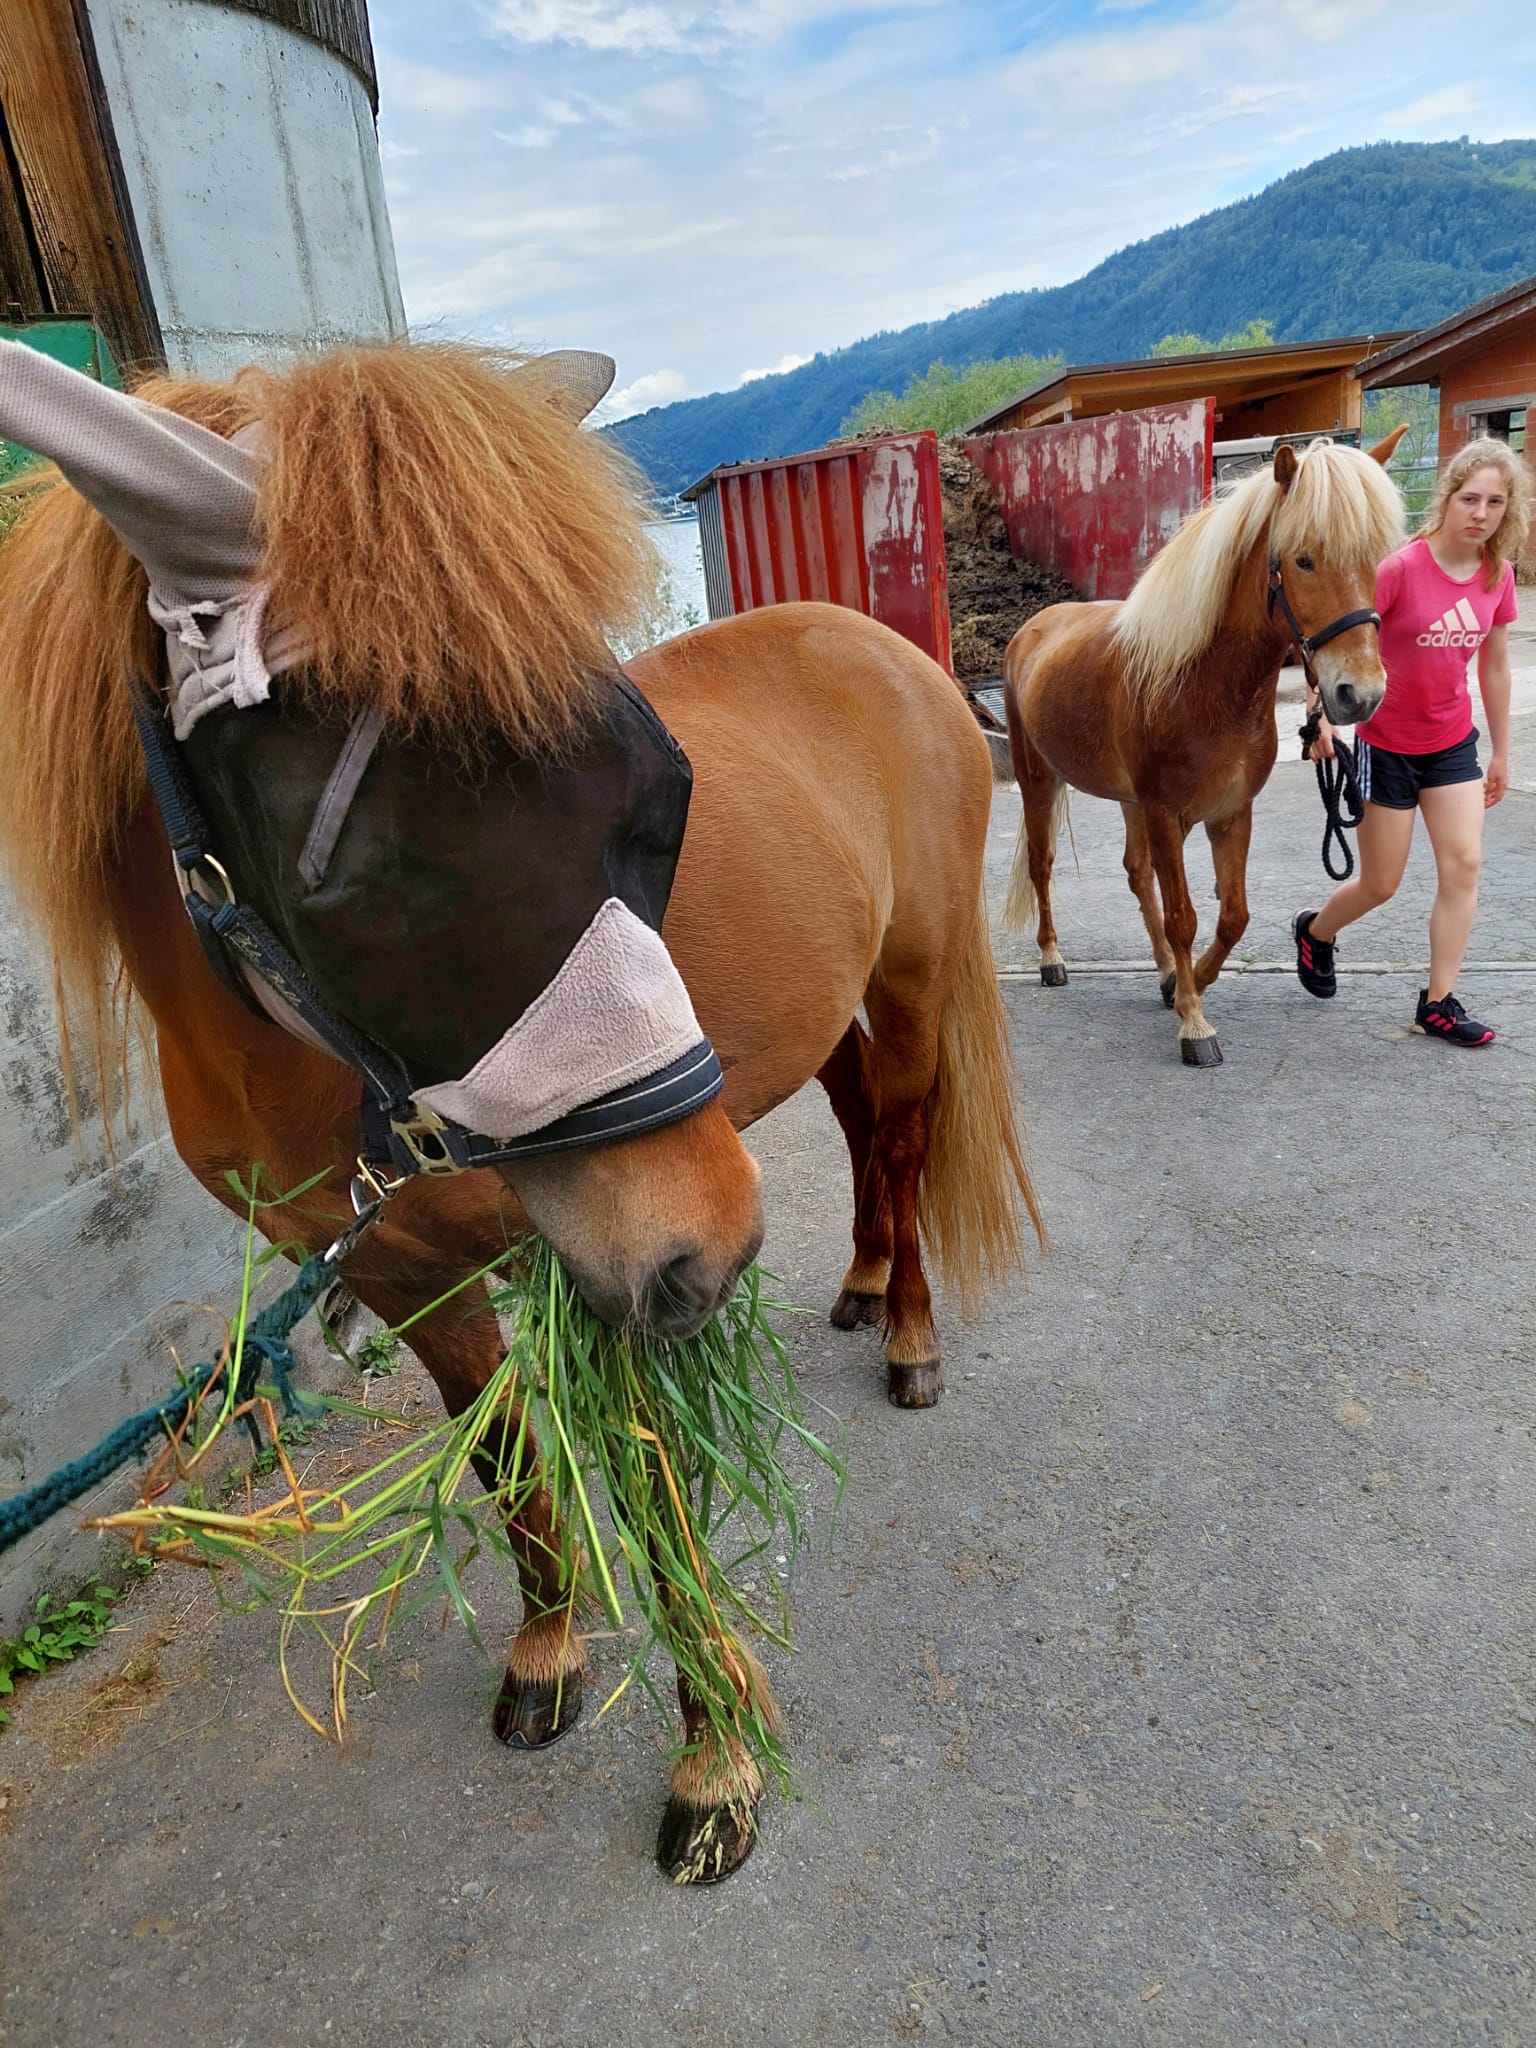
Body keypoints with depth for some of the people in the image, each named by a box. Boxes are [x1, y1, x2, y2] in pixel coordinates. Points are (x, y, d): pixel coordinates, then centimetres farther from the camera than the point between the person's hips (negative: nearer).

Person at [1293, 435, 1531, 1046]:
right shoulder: (1402, 568, -18)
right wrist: (1322, 712, -30)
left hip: (1454, 743, 5)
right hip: (1388, 745, -5)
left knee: (1463, 864, -4)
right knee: (1380, 884, 4)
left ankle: (1439, 1004, 6)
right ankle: (1315, 931, 37)